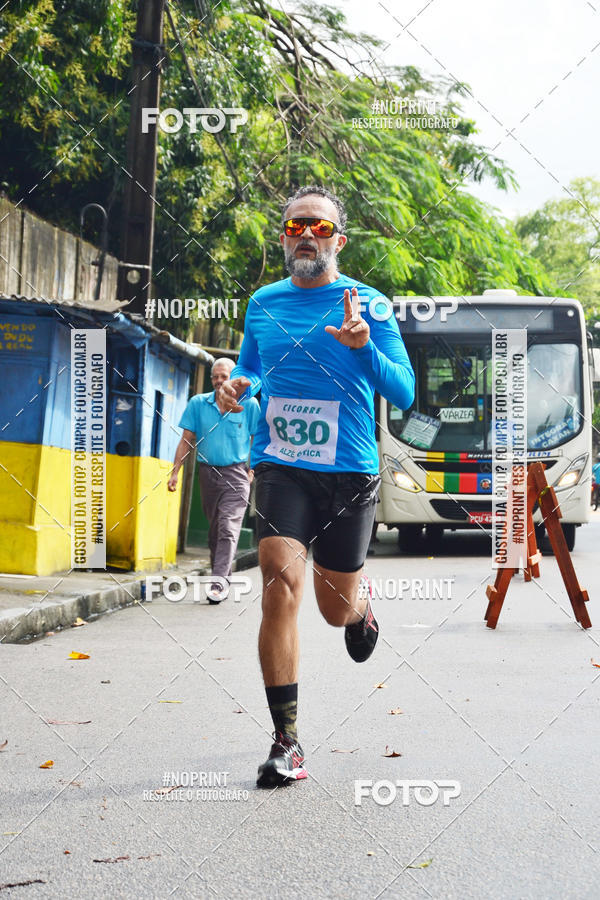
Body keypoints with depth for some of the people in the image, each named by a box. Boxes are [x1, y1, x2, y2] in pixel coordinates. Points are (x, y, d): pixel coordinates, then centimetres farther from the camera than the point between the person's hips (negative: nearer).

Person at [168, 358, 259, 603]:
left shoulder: (249, 404, 0)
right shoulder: (198, 404, 7)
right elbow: (187, 440, 8)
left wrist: (252, 471, -4)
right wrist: (175, 471, 2)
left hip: (236, 473, -3)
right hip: (208, 472, 4)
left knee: (228, 528, -14)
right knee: (214, 529, 10)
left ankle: (219, 581, -18)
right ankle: (221, 578, 21)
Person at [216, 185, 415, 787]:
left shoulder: (368, 305, -1)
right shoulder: (262, 304, 9)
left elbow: (404, 393, -5)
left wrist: (365, 347, -22)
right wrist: (239, 386, 1)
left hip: (349, 472, -1)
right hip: (279, 466, 1)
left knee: (336, 610, 9)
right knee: (281, 579, -20)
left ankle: (360, 601, 50)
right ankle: (286, 740, -14)